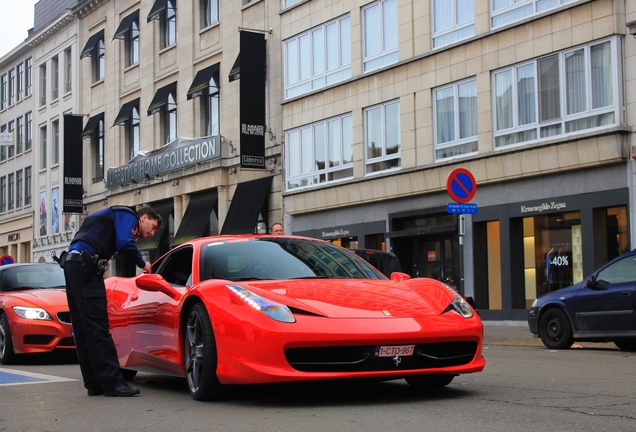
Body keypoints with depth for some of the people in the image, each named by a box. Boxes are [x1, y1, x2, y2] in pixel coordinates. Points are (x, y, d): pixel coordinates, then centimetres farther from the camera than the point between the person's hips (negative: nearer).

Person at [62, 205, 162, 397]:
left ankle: (95, 384, 9)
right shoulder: (127, 215, 2)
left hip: (72, 266, 10)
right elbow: (125, 244, -13)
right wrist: (142, 263, 1)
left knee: (83, 330, 7)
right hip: (84, 266, -10)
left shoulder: (118, 216, 31)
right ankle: (113, 382, -15)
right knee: (97, 328, -13)